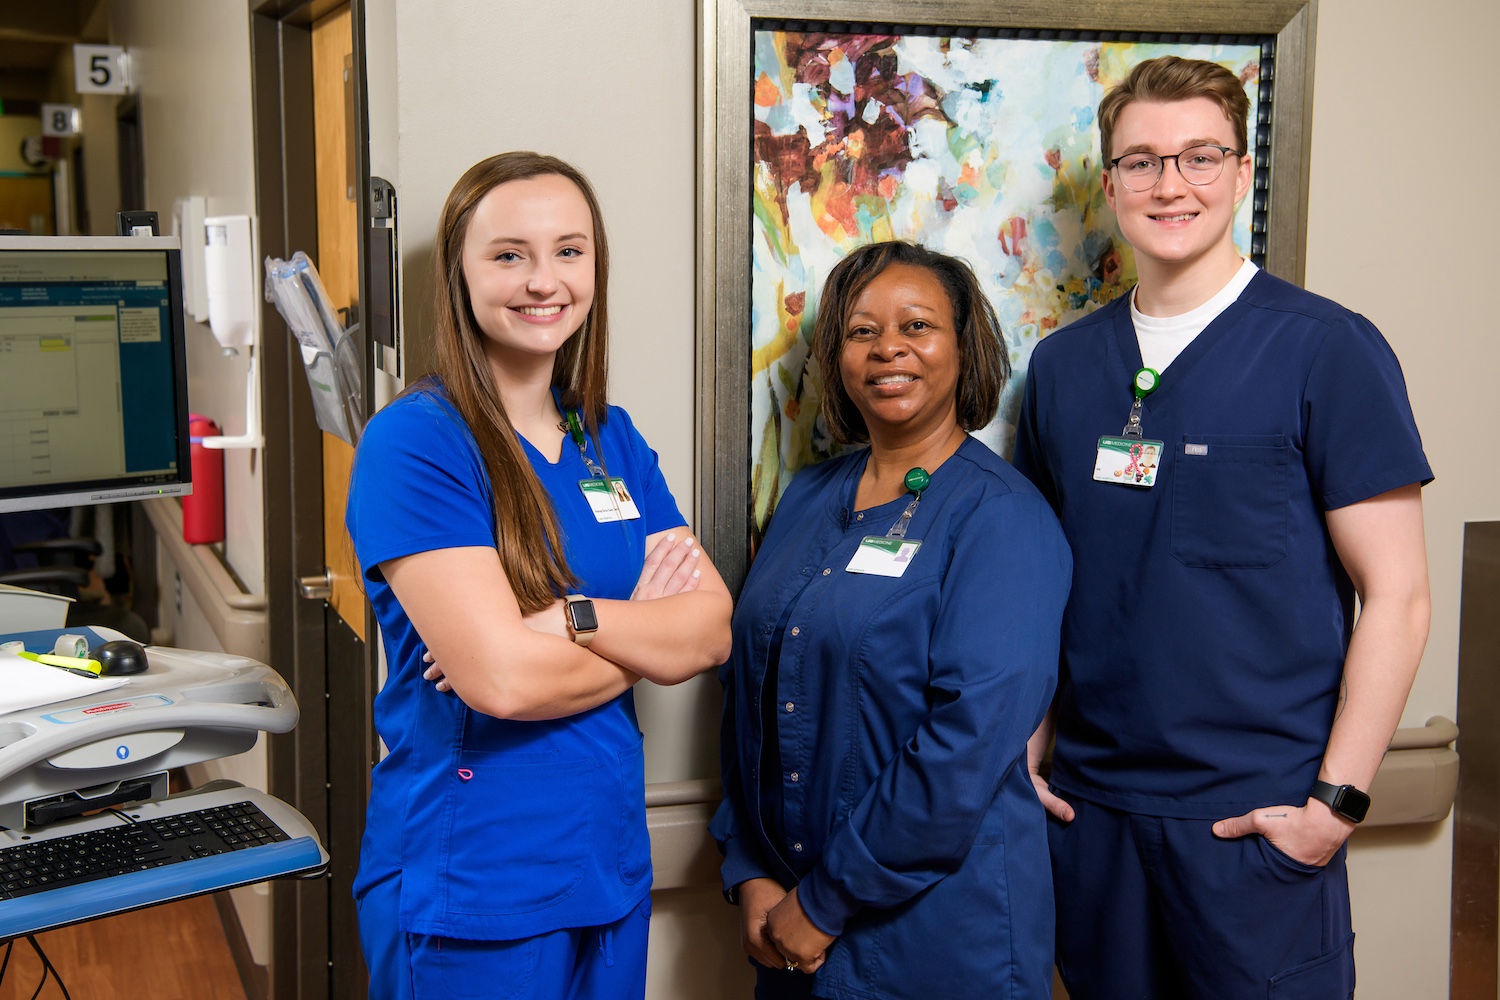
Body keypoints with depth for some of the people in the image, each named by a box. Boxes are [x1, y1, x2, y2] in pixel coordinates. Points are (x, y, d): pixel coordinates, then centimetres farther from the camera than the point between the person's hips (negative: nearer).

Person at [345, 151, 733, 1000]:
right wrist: (650, 634, -7)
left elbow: (713, 632, -3)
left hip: (613, 864, 6)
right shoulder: (416, 441, -14)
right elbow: (503, 676, -22)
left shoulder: (614, 441, 6)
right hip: (472, 893, -6)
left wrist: (570, 616, -20)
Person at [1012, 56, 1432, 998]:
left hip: (1257, 816, -4)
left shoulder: (1326, 348, -7)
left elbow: (1396, 595, -8)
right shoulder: (1063, 364, 6)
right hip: (1092, 805, 4)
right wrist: (1028, 751, 6)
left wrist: (1336, 799, -12)